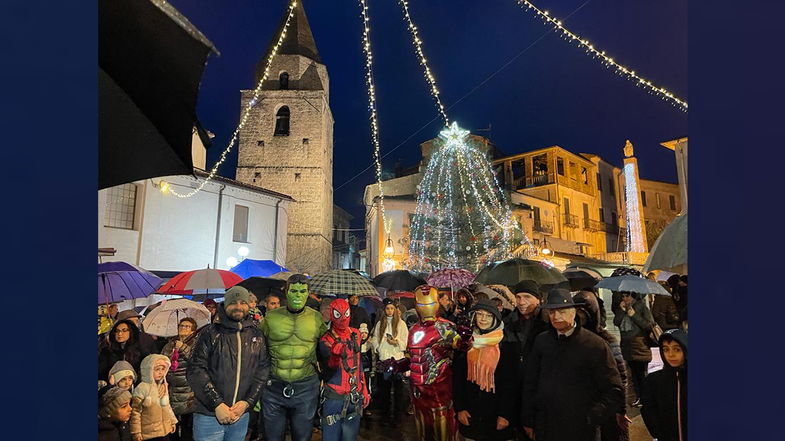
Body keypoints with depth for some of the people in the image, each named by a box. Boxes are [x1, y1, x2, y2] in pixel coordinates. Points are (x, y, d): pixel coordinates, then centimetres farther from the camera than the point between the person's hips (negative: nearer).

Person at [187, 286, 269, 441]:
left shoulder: (257, 335, 5)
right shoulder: (210, 333, -4)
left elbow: (263, 370, 4)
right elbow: (195, 370, -9)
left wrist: (247, 402, -8)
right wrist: (217, 404, -15)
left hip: (241, 416, 3)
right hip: (209, 415, -3)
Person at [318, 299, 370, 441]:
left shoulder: (355, 334, 7)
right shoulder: (326, 340, -9)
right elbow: (332, 363, -27)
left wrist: (364, 391, 18)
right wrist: (338, 352, -49)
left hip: (355, 398, 5)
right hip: (334, 398, -4)